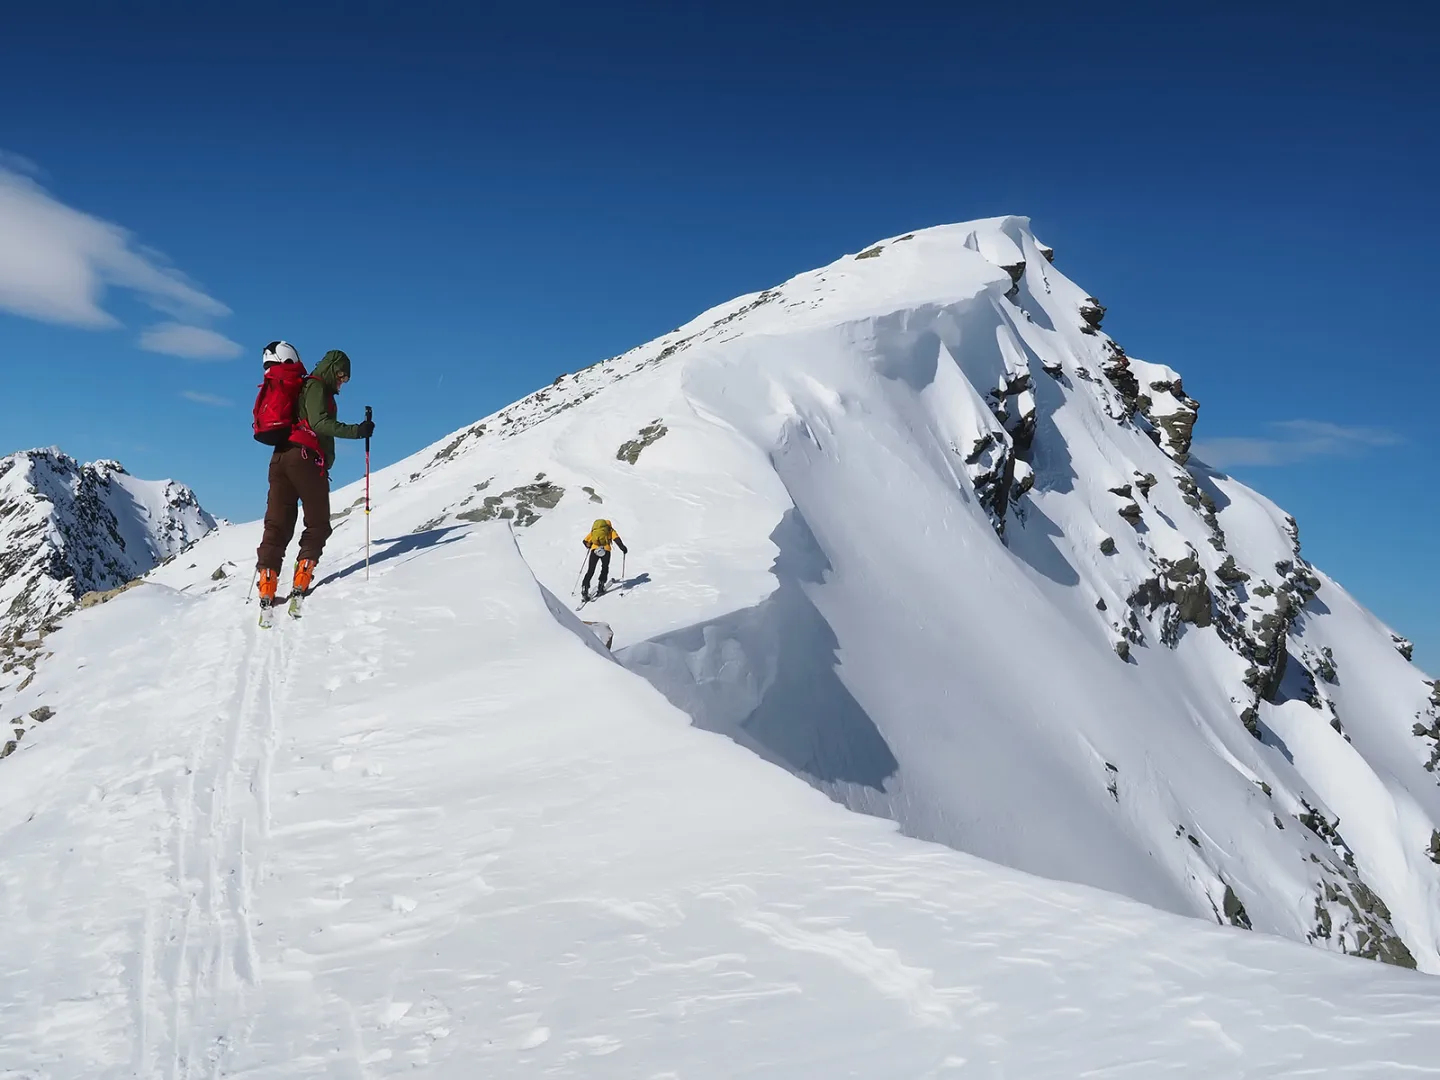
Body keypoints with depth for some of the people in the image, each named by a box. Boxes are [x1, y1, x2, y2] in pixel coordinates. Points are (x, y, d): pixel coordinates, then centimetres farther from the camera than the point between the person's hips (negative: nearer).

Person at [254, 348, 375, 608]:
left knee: (278, 523, 2)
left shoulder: (301, 388, 28)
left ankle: (267, 578, -9)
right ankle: (303, 574, -12)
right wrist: (357, 430, -21)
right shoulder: (317, 387, 0)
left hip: (280, 457, 8)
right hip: (305, 459, -8)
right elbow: (320, 423, -16)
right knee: (318, 523, 1)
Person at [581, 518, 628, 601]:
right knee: (605, 568, 21)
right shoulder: (610, 530, 20)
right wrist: (623, 548, 9)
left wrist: (589, 546, 38)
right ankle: (601, 586, 15)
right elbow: (616, 539, 3)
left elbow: (585, 541, 20)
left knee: (590, 570, 4)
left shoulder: (593, 531, 27)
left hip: (594, 550, 1)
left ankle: (584, 587, -9)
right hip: (605, 550, -1)